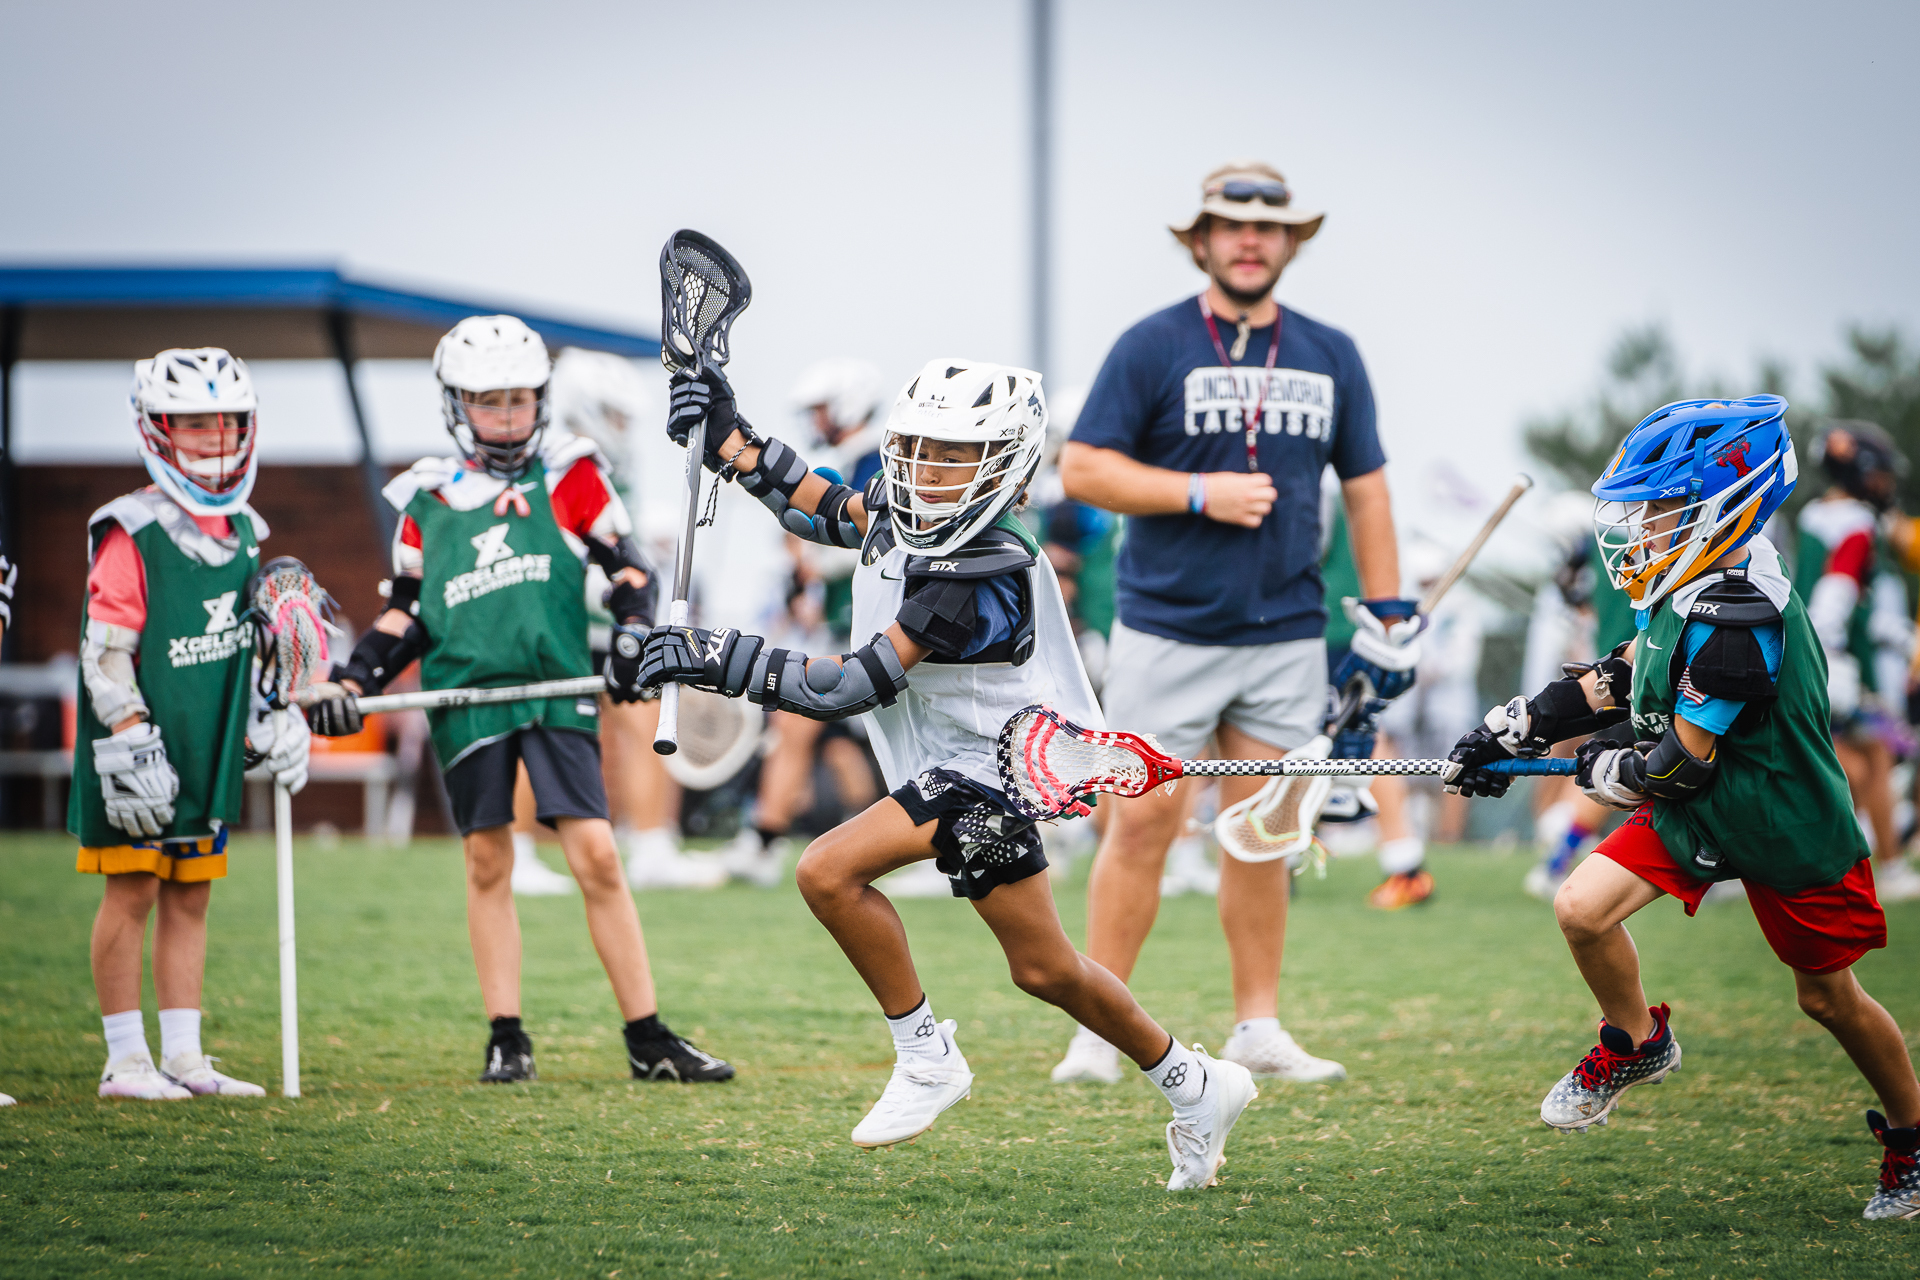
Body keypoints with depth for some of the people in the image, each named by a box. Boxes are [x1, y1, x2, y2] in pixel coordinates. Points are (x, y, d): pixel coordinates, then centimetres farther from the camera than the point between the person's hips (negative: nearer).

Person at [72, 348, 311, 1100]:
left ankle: (183, 1056, 13)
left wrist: (267, 725, 17)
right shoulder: (132, 534, -11)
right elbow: (105, 652, -13)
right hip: (143, 758, -7)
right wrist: (131, 745, -17)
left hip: (210, 755, 7)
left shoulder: (243, 532, 12)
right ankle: (125, 1059, 2)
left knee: (190, 897, 9)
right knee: (131, 892, -3)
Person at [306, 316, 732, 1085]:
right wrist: (351, 682, 6)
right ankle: (506, 1039, 12)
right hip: (466, 698, 1)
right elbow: (407, 614, 18)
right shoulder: (428, 500, 14)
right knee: (487, 863, 4)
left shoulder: (568, 476, 9)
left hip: (556, 689, -1)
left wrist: (636, 637, -8)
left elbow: (625, 567, 10)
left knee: (596, 856, -7)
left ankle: (649, 1042, -2)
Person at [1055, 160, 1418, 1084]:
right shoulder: (1151, 347, -3)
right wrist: (1203, 494, -15)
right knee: (1144, 824, -6)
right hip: (1167, 633, -4)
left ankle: (1257, 1026, 14)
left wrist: (1388, 619, 10)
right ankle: (1098, 1028, 1)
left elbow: (1365, 487, 16)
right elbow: (1082, 468, -6)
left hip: (1286, 636, 4)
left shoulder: (1330, 356, 10)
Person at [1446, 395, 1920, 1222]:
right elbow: (1618, 680, 11)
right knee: (1584, 908, -12)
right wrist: (1515, 730, 5)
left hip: (1785, 829, -8)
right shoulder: (1691, 588, -2)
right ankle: (1635, 1044, 15)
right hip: (1692, 814, 8)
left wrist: (1610, 769, -6)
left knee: (1829, 1000, 8)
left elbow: (1682, 762, -25)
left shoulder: (1736, 618, -31)